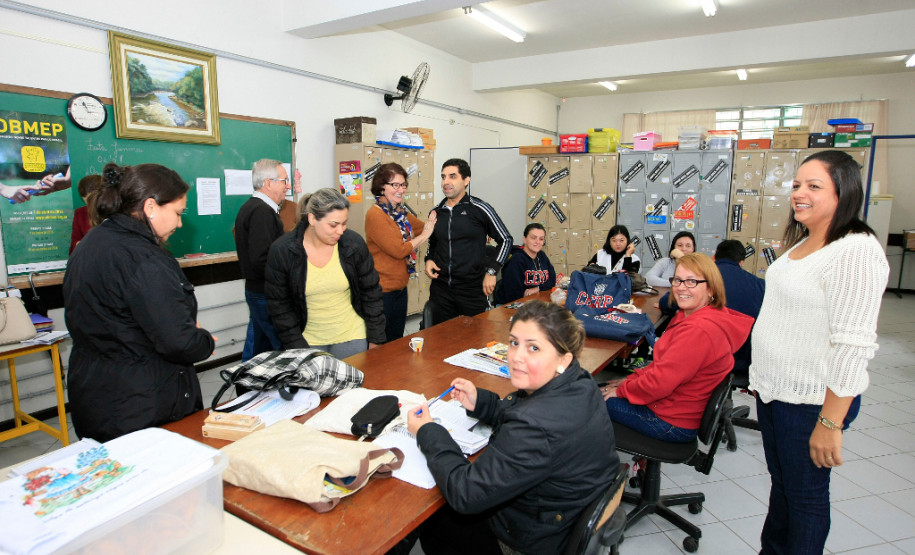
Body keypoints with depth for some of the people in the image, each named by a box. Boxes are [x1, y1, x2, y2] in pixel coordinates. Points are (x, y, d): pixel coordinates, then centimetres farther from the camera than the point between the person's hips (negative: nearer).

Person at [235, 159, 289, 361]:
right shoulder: (262, 211, -19)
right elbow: (261, 259, -27)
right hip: (267, 293, -10)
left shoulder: (249, 207, 14)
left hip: (254, 289, 10)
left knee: (257, 346, 19)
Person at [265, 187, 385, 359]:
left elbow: (371, 293, -1)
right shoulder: (281, 251, -11)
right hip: (308, 341, 0)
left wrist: (375, 340, 0)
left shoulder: (354, 243, -10)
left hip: (351, 338, 1)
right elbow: (279, 306, -4)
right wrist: (297, 347, -7)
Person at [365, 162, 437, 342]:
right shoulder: (375, 215, -17)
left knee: (397, 340, 19)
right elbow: (399, 250, -20)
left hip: (400, 286, 8)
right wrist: (424, 236, -10)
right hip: (383, 290, -8)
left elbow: (423, 228, 19)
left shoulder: (400, 211, 10)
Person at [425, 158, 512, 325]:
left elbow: (505, 240, -2)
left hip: (473, 290, -4)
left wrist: (491, 271, -8)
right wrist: (429, 259, 5)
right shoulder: (437, 212, 8)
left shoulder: (479, 209, -6)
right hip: (440, 289, 4)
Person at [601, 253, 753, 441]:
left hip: (674, 423, -9)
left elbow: (660, 382, -28)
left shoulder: (699, 330, -31)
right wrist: (630, 380, 5)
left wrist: (622, 390, -12)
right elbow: (665, 364, 12)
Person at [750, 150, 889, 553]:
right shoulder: (803, 243, 9)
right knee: (780, 484, 23)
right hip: (774, 388, 9)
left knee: (805, 494, 11)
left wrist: (830, 422, -23)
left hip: (812, 399, -9)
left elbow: (852, 345, -24)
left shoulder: (855, 251, -20)